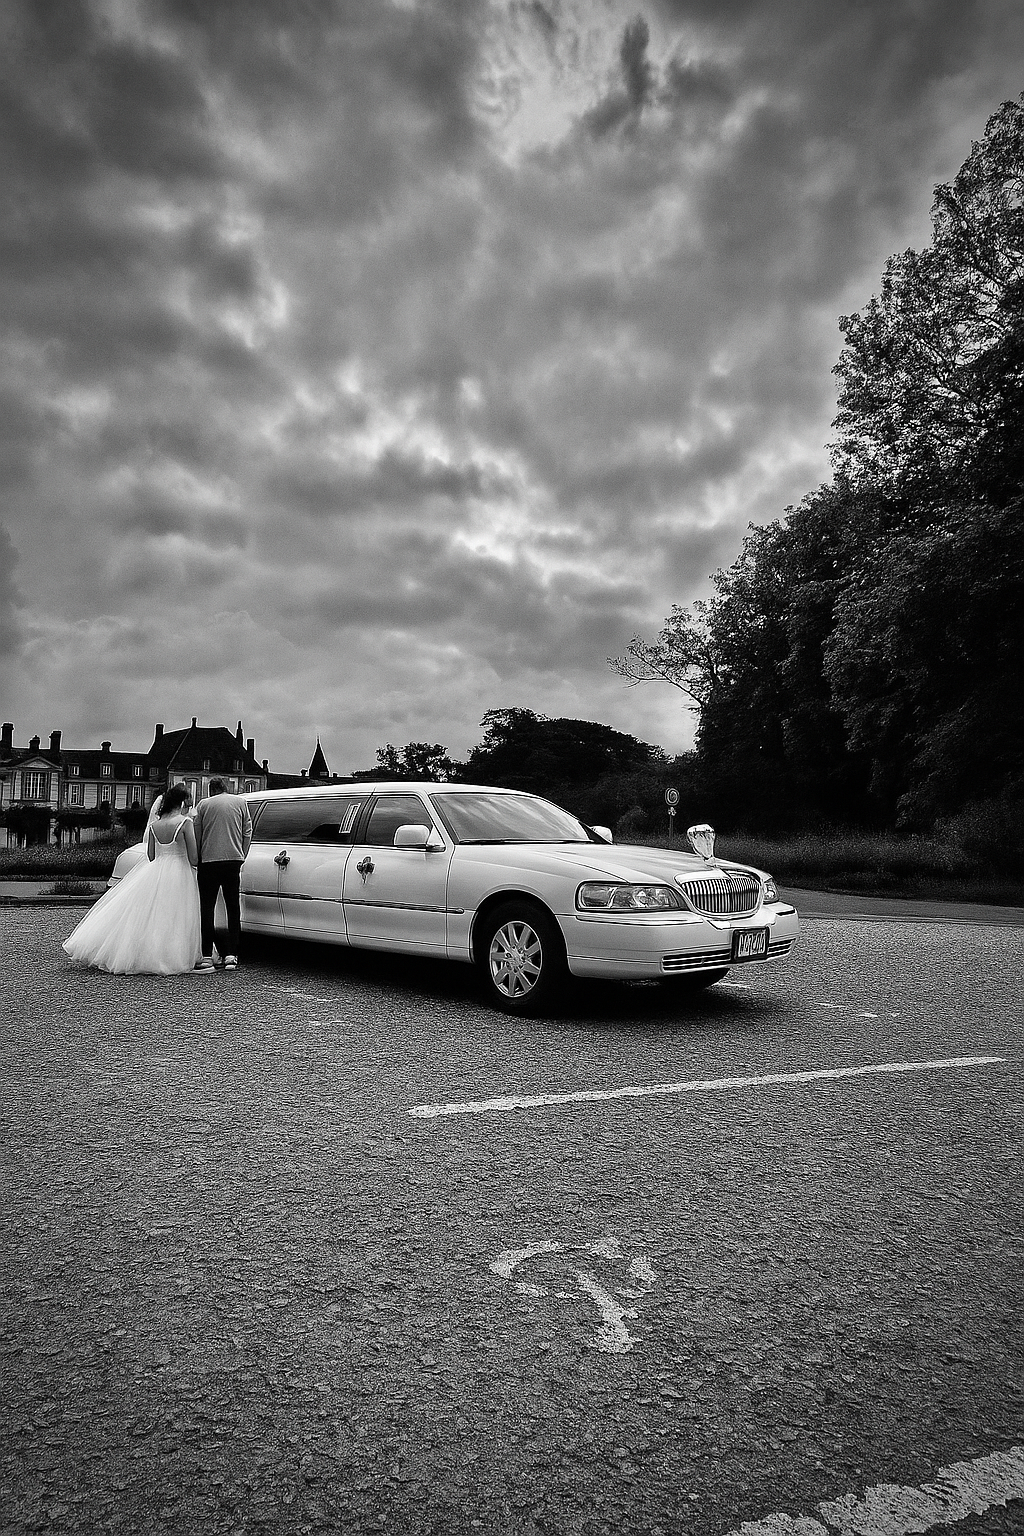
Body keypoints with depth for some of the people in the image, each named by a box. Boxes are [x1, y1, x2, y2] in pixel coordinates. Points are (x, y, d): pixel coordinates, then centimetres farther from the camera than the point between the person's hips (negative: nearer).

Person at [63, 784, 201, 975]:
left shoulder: (154, 824, 7)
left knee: (142, 917, 12)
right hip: (179, 875, -5)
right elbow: (193, 859, -12)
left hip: (154, 873, 5)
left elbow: (151, 857, 9)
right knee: (170, 921, 2)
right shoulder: (185, 822, -11)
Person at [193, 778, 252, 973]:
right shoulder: (240, 802, 10)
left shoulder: (203, 804, 6)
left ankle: (207, 957, 0)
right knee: (233, 909, 10)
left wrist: (198, 860, 13)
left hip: (208, 861, -1)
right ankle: (231, 955, 6)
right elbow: (247, 832, 7)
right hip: (233, 859, 1)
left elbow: (196, 836, 3)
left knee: (207, 909, 4)